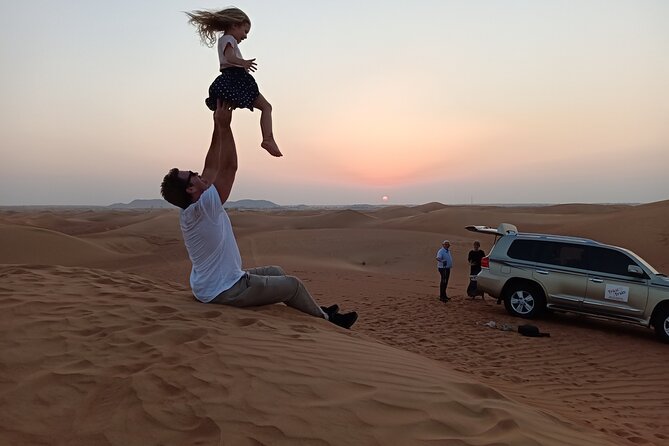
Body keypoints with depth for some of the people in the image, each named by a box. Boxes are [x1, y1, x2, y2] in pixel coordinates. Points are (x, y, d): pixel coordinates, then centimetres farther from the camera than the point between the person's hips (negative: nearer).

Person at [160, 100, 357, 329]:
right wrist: (224, 126, -25)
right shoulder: (202, 209, -27)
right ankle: (325, 319, 21)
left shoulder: (190, 211, 1)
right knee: (292, 284, 0)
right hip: (225, 292, -10)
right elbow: (229, 167, -29)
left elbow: (212, 167, 4)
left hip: (211, 285, 10)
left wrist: (217, 127, 2)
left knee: (275, 272, 22)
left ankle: (314, 311, 35)